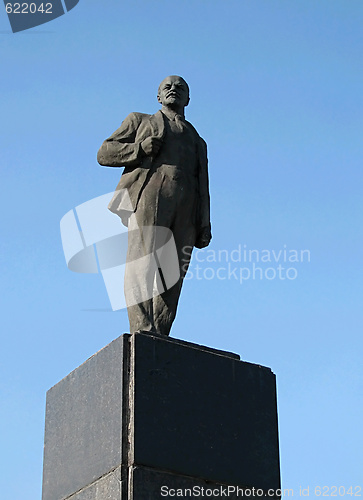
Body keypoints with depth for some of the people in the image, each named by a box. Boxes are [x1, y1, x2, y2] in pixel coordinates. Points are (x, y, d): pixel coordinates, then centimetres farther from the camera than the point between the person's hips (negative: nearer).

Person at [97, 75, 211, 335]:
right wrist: (141, 149, -2)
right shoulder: (139, 121, 28)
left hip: (186, 208, 3)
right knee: (143, 261, -21)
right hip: (149, 193, -3)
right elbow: (105, 153, 16)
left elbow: (203, 188, 23)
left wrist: (205, 226, 7)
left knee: (173, 275, -10)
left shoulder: (197, 141, 35)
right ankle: (143, 331, -32)